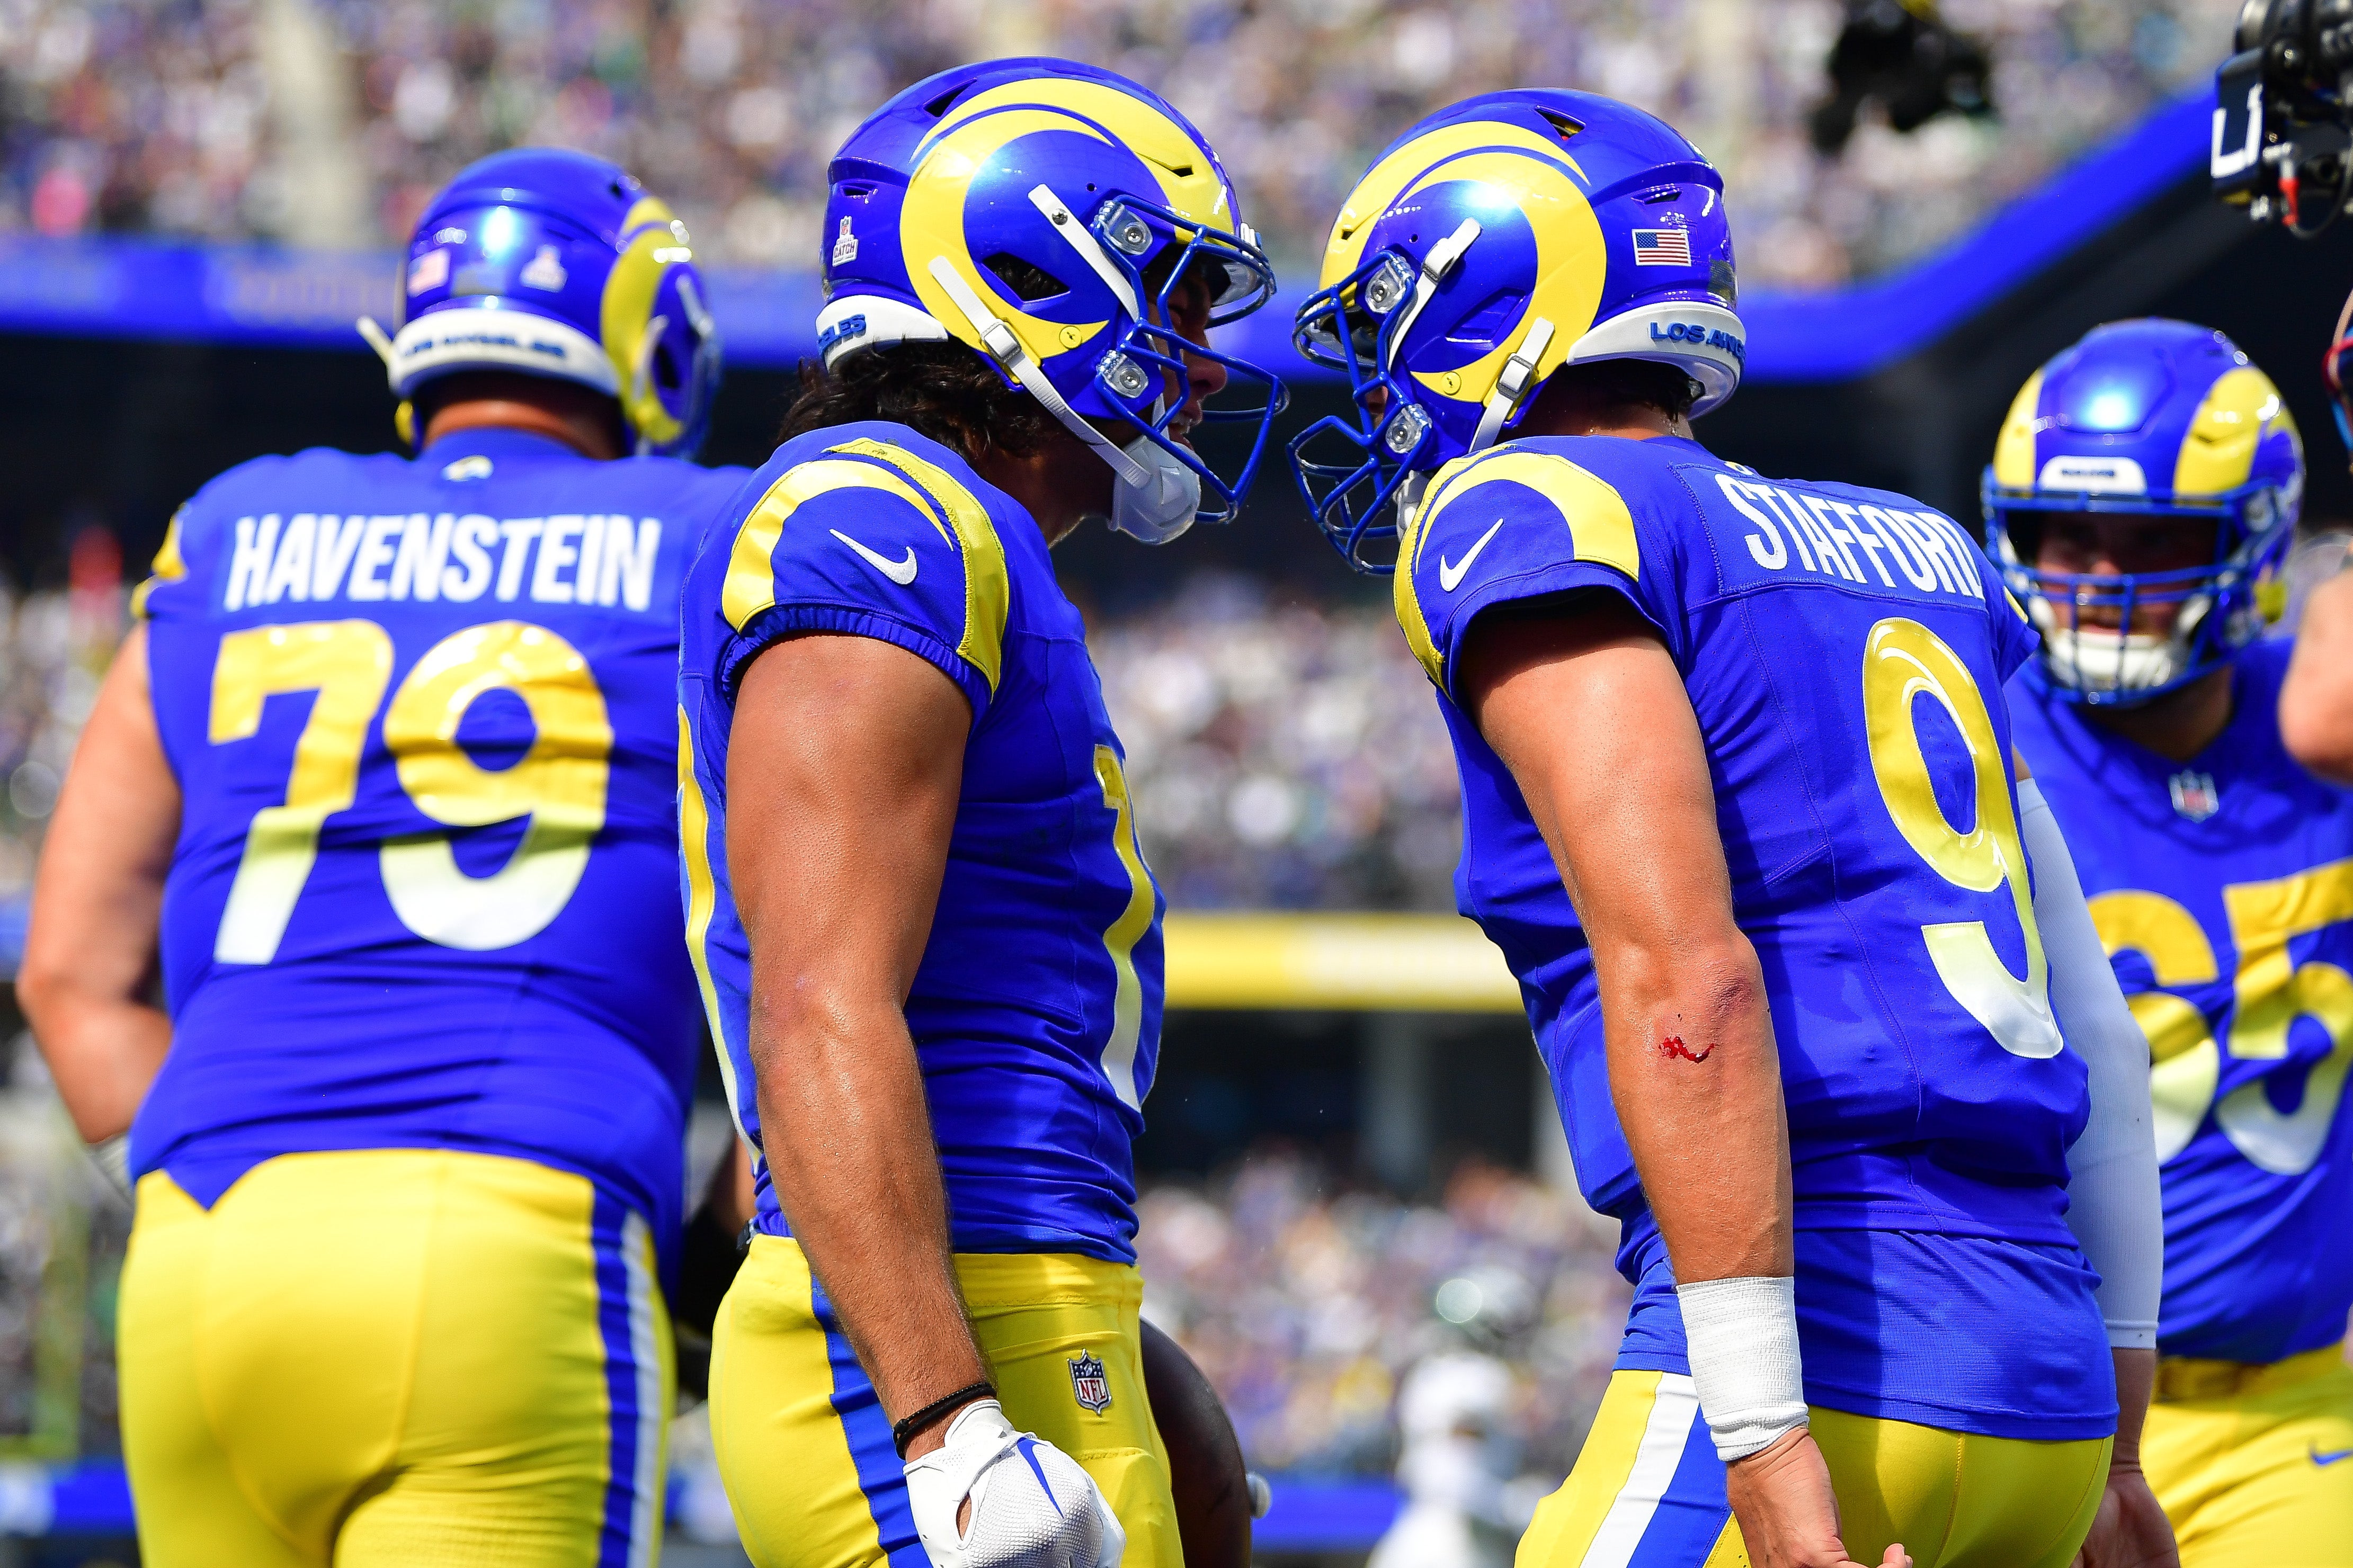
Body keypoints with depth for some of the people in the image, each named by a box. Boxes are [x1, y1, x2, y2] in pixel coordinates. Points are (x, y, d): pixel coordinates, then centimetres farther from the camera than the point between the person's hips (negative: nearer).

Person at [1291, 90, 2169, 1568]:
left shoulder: (1528, 520, -2)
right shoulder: (1923, 559, 21)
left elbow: (1685, 977, -16)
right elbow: (2089, 1029, 23)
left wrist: (1765, 1442, -19)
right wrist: (2107, 1442, 28)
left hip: (1826, 1370, -8)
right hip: (2046, 1392, 8)